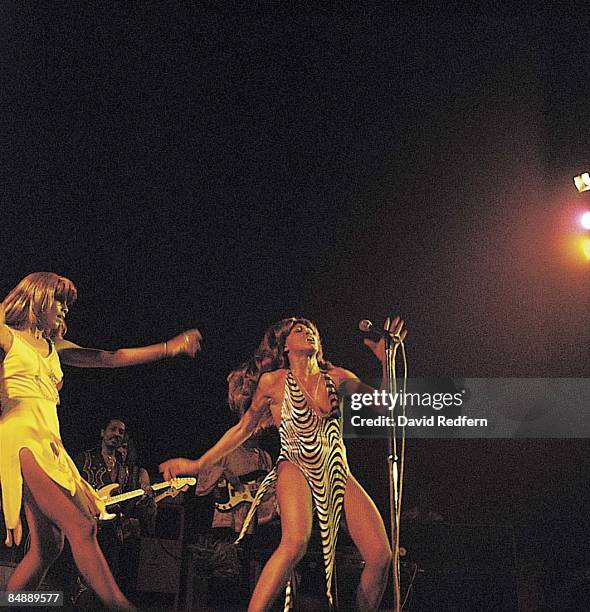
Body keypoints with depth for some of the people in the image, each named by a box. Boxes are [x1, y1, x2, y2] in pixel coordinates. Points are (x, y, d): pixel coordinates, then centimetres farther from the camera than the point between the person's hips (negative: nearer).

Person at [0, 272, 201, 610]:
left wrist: (169, 348, 18)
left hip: (47, 441, 8)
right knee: (81, 527, -18)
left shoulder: (53, 346, 26)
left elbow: (110, 358, 22)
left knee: (48, 545, -1)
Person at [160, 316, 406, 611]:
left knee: (380, 556, -9)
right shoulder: (273, 381, 2)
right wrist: (199, 463, 5)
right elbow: (244, 428, 9)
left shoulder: (337, 377, 10)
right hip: (297, 471, -4)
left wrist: (387, 359, 4)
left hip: (340, 475, 4)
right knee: (295, 542, -35)